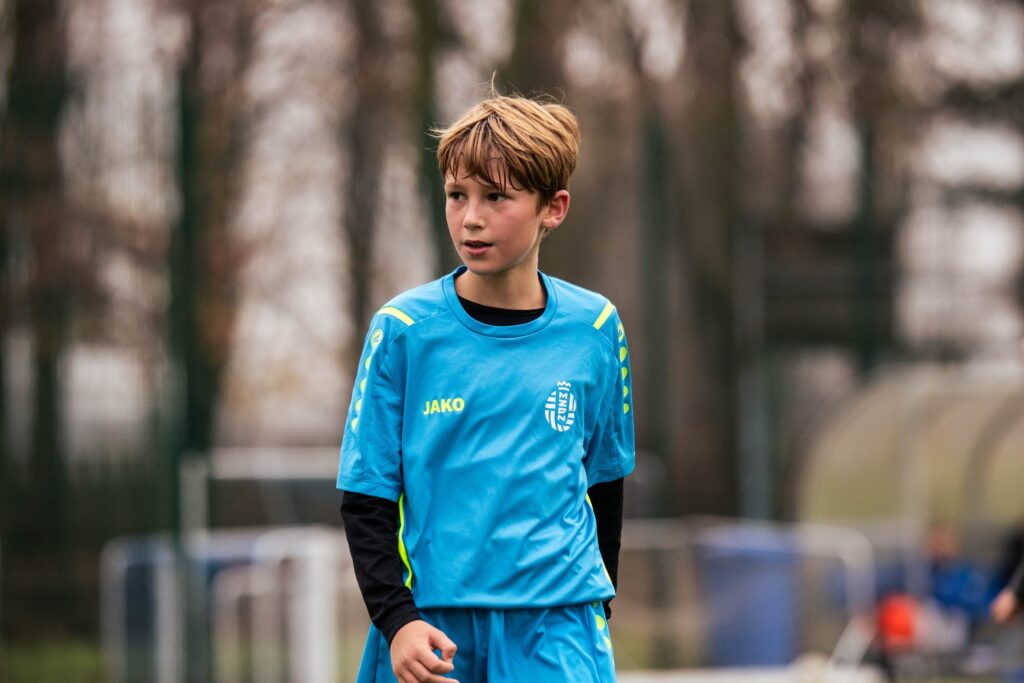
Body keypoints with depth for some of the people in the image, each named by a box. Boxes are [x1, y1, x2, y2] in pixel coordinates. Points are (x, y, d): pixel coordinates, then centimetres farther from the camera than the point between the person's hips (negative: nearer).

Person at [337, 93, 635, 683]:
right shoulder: (403, 330, -2)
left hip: (557, 630, 0)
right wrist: (396, 620, -12)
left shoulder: (594, 329, 3)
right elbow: (365, 500, -1)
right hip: (432, 624, 0)